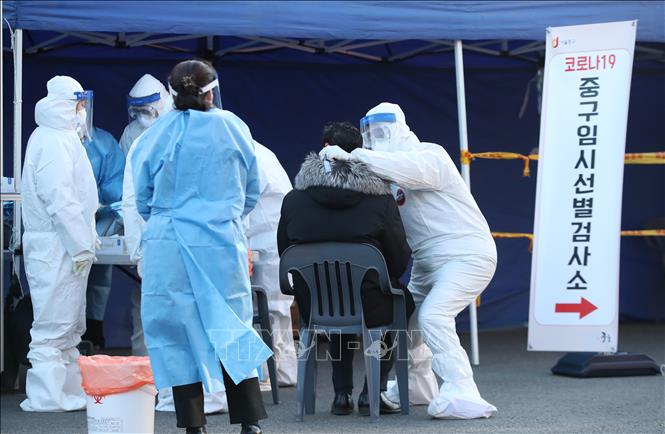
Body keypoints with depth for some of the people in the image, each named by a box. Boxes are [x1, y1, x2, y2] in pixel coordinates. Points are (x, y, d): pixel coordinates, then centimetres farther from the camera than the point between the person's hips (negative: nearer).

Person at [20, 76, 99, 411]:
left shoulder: (60, 138, 18)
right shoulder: (53, 142, -14)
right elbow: (59, 200, -21)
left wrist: (85, 239, 20)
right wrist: (81, 245, -19)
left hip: (63, 248, 11)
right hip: (57, 248, -11)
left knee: (68, 326, 14)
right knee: (54, 324, -7)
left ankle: (70, 390, 20)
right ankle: (47, 395, -5)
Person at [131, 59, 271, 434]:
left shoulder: (155, 135, 1)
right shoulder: (233, 128, 3)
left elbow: (142, 197, 9)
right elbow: (252, 191, 12)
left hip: (168, 245, -1)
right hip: (223, 243, 1)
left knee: (178, 330, 5)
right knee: (231, 326, 7)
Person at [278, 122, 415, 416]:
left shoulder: (293, 200, -4)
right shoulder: (380, 201, -10)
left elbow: (284, 255, 7)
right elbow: (399, 261, -4)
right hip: (369, 308, -3)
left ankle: (342, 394, 28)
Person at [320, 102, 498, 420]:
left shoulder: (431, 156, -12)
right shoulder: (389, 172, 11)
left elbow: (410, 168, -36)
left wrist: (354, 156, -42)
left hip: (467, 254, -9)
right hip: (428, 262, 9)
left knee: (433, 316, -25)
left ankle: (462, 396, -27)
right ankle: (417, 385, 38)